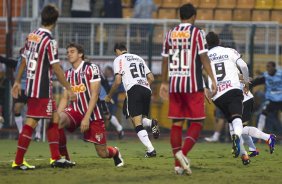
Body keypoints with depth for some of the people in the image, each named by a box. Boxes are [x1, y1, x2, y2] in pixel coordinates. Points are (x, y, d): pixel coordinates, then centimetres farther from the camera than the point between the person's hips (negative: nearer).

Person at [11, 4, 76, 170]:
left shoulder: (31, 36, 7)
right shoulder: (49, 41, -16)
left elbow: (24, 61, 15)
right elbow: (56, 68, -16)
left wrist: (18, 82, 23)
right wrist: (69, 89, -10)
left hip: (31, 86, 8)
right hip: (42, 88, -8)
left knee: (54, 118, 14)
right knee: (31, 123, -5)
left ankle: (55, 158, 15)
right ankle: (18, 161, -4)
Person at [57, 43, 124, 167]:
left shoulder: (91, 68, -7)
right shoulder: (68, 74, 11)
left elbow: (94, 95, -13)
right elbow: (65, 98, 12)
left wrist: (86, 118, -21)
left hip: (93, 113, -4)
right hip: (75, 110, 4)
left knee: (102, 153, -1)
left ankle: (115, 152, 39)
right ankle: (64, 158, -18)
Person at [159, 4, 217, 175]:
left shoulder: (170, 34, 10)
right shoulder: (197, 33, -4)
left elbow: (165, 60, 14)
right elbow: (204, 57, -12)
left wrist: (164, 83, 24)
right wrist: (213, 79, -13)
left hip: (174, 85, 4)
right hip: (193, 84, -4)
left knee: (177, 123, 8)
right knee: (197, 122, 2)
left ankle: (178, 163, 5)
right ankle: (183, 152, -19)